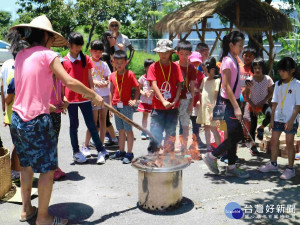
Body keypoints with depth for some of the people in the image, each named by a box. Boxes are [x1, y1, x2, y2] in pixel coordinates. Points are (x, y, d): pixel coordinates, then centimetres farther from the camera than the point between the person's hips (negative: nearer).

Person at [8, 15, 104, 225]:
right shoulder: (47, 55, -10)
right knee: (47, 169, 5)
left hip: (17, 119, 8)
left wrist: (53, 103, 20)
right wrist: (94, 95, -7)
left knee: (27, 165, 22)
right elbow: (69, 82, -17)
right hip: (37, 121, -8)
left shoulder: (21, 55, 10)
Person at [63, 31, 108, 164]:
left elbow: (89, 78, 7)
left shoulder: (86, 59, 4)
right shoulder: (64, 61, 0)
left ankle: (101, 151, 9)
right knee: (74, 125, 10)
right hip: (71, 98, 0)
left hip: (85, 98, 1)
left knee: (91, 124, 2)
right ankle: (76, 152, 21)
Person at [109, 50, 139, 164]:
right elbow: (112, 91, 14)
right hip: (116, 106, 5)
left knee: (128, 130, 1)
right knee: (121, 130, 14)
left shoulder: (130, 74, -5)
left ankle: (129, 153, 9)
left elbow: (137, 88, -2)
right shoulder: (113, 75, 8)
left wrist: (135, 100, -15)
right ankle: (121, 152, 25)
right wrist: (111, 105, 10)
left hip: (126, 106, -5)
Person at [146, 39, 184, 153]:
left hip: (173, 107, 2)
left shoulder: (175, 67, 6)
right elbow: (154, 85, -9)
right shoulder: (153, 67, -1)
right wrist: (163, 101, -20)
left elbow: (179, 85, 4)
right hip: (158, 107, -2)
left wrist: (175, 101, -11)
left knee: (171, 133, 10)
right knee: (155, 134, -5)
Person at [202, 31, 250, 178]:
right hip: (229, 103, -9)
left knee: (234, 136, 11)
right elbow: (226, 86, -20)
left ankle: (231, 167, 20)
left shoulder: (234, 60, 14)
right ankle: (211, 156, 7)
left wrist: (237, 104, 16)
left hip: (234, 101, 9)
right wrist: (236, 107, -23)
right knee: (236, 135, -7)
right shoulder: (227, 61, -14)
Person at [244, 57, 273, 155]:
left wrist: (262, 102, -13)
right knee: (253, 125, 2)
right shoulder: (250, 80, -10)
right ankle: (253, 146, 15)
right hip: (252, 105, 0)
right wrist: (253, 106, -10)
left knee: (269, 115, -30)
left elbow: (270, 93, -2)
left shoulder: (267, 79, -9)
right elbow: (246, 95, -5)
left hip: (263, 104, 0)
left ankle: (261, 128, 2)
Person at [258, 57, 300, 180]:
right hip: (278, 118, 6)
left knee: (289, 143, 2)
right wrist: (272, 119, 7)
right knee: (274, 141, 11)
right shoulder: (278, 84, 7)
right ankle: (273, 164, 27)